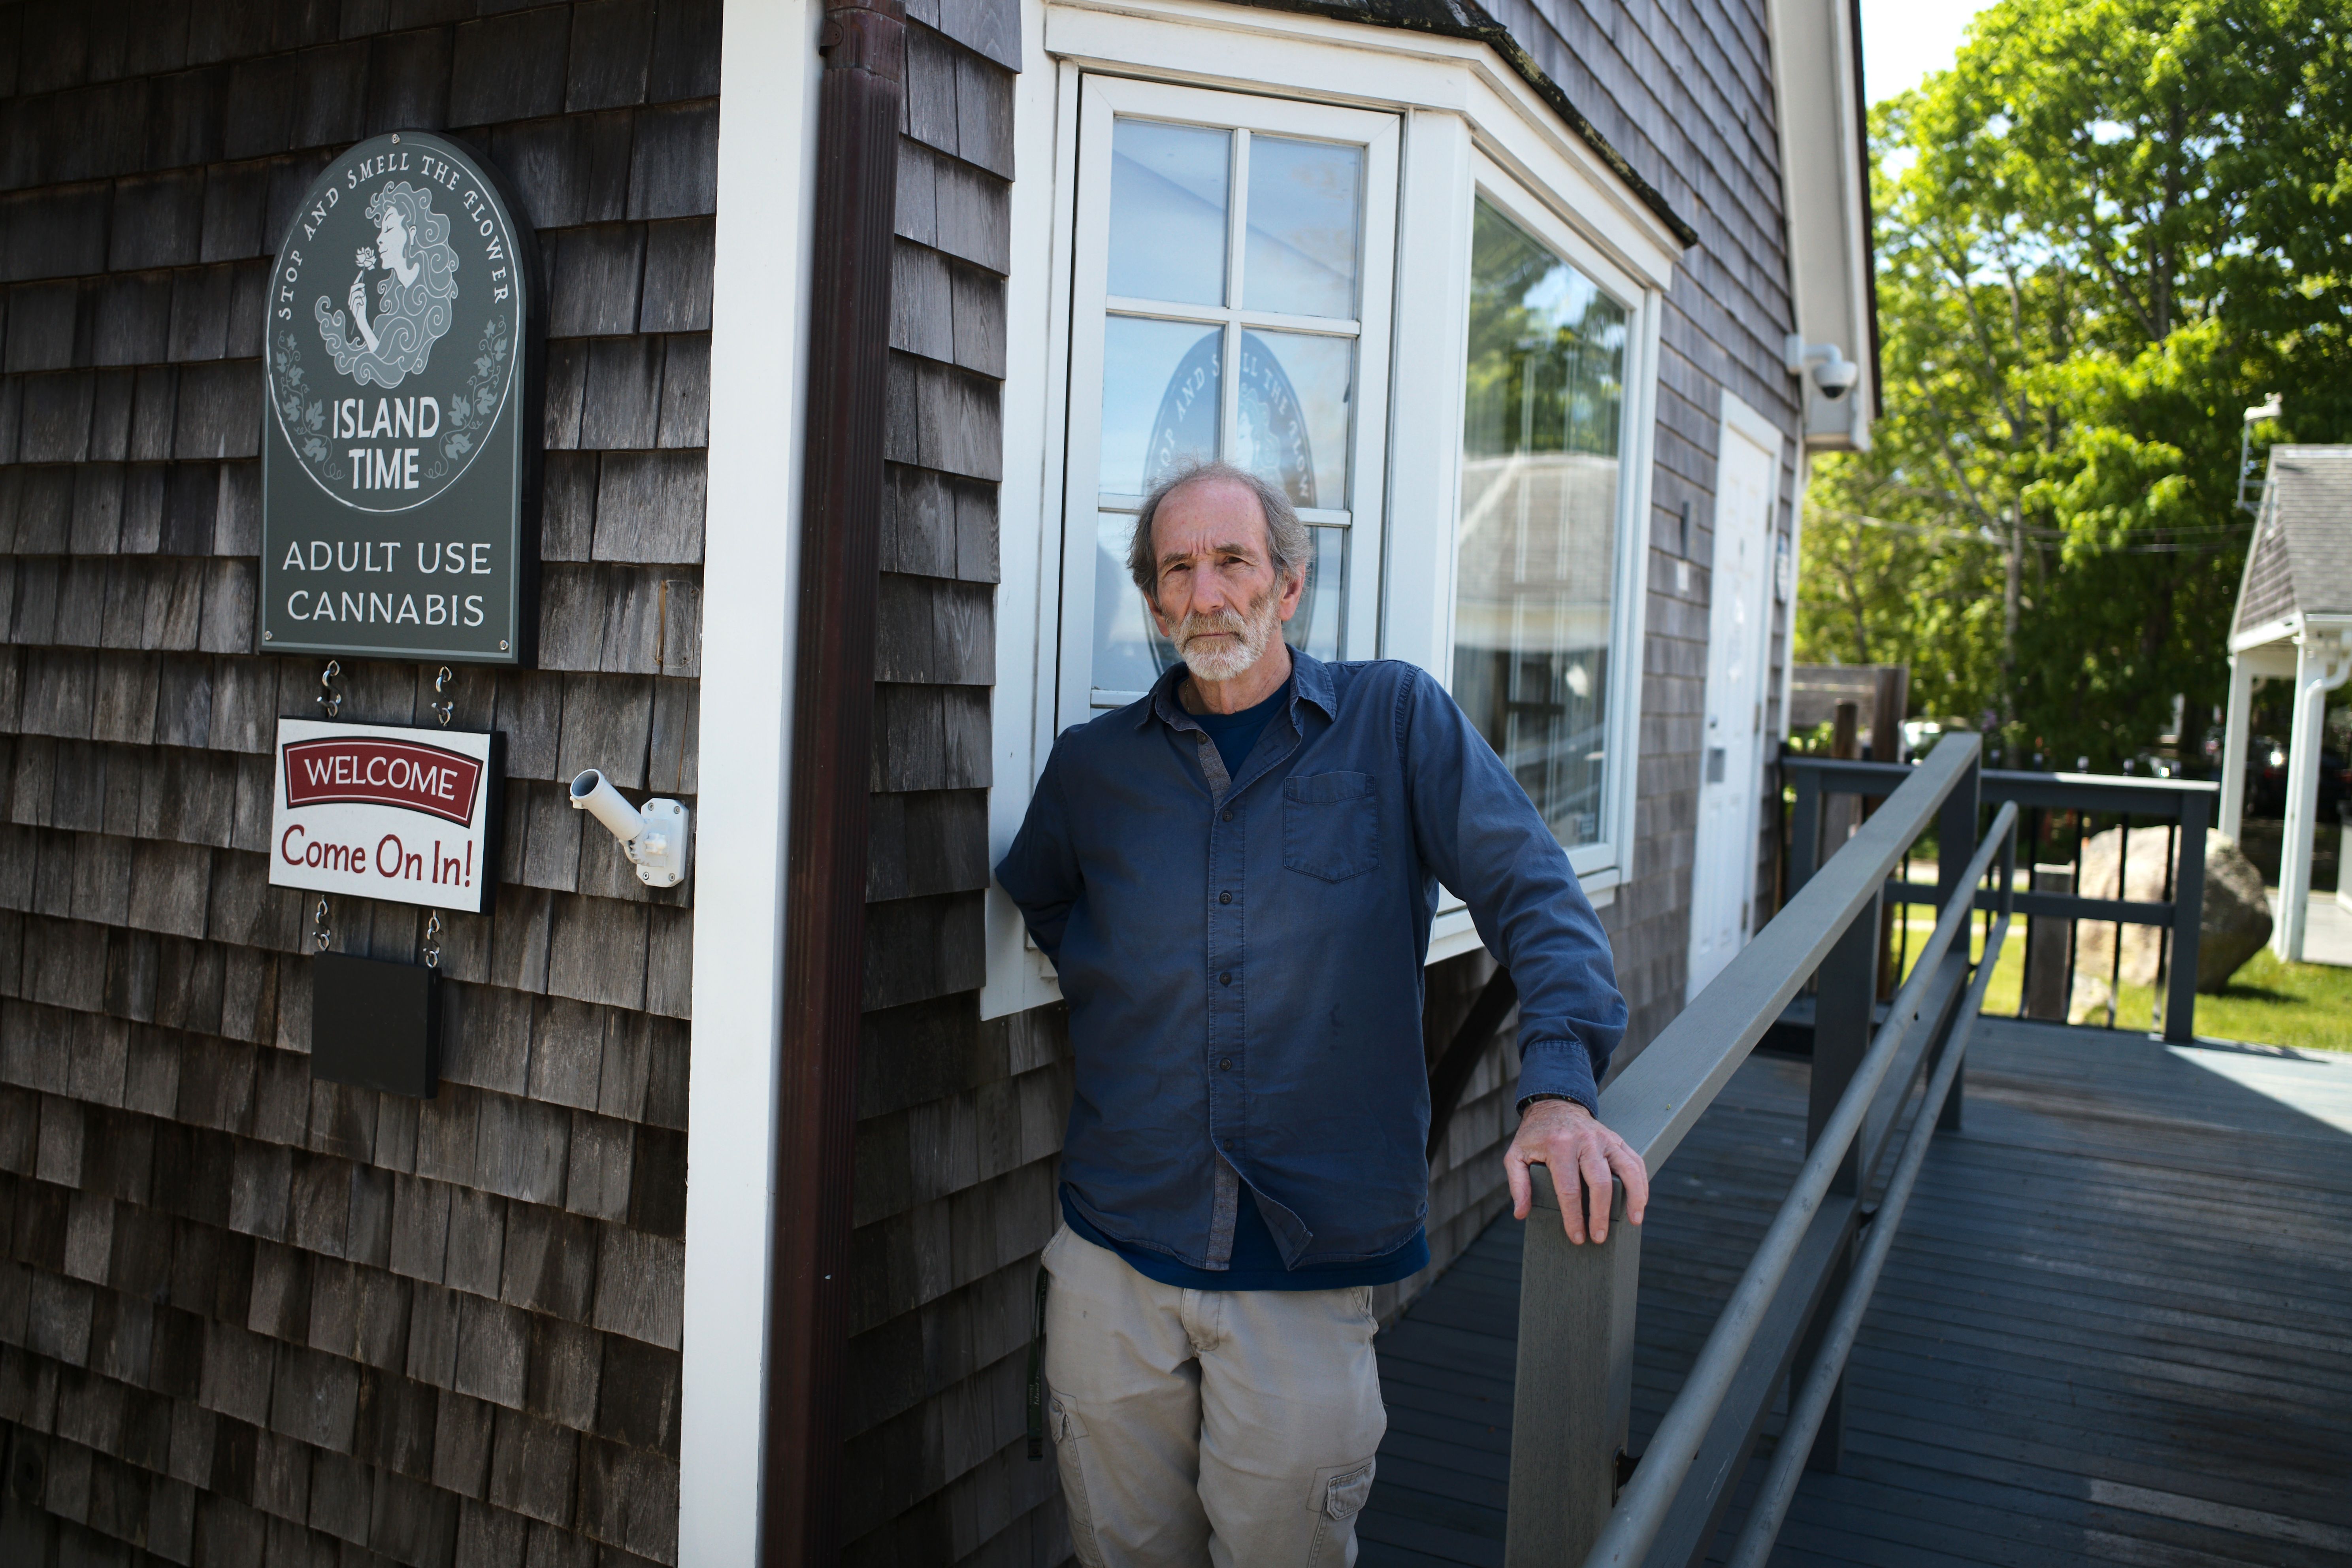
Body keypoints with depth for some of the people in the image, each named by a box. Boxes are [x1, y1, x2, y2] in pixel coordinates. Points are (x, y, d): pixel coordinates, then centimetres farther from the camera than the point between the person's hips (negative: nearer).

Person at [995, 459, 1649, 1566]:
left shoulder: (1396, 721, -1)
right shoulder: (1092, 766, 6)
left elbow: (1530, 892, -8)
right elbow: (1033, 907, 24)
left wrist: (1559, 1089, -22)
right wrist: (1118, 999, 9)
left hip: (1312, 1270, -2)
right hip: (1115, 1260, 3)